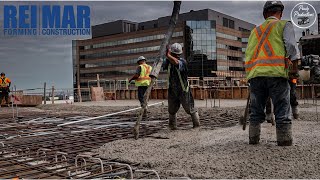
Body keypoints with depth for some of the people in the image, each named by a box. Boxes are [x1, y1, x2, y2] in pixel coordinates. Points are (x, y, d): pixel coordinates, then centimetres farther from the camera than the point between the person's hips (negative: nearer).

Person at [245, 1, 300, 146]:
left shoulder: (255, 30, 25)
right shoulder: (284, 25, 12)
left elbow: (248, 53, 19)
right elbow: (291, 45, -3)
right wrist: (295, 67, 1)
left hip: (255, 74, 4)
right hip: (276, 73, -4)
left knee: (256, 112, 12)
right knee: (282, 112, -1)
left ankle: (253, 142, 14)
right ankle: (285, 143, -1)